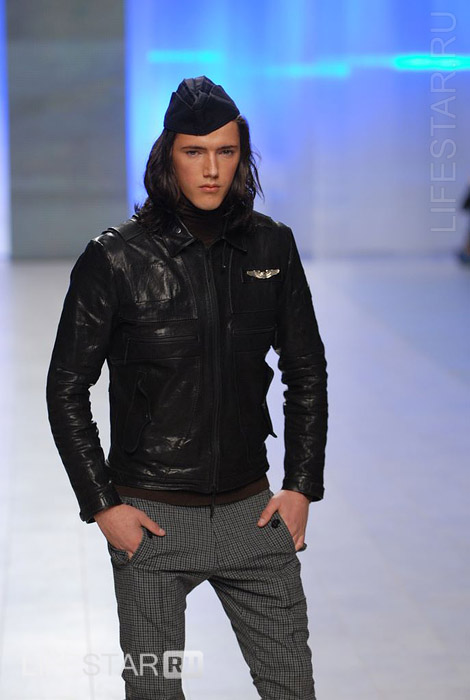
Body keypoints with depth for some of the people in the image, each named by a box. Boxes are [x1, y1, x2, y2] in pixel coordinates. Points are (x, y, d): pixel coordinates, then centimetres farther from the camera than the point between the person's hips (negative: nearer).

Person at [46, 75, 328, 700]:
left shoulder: (272, 247, 1)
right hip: (150, 518, -2)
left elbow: (307, 373, 11)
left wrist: (302, 485, 4)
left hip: (251, 510, 3)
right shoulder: (115, 259, -9)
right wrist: (101, 505, -7)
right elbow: (67, 390, -3)